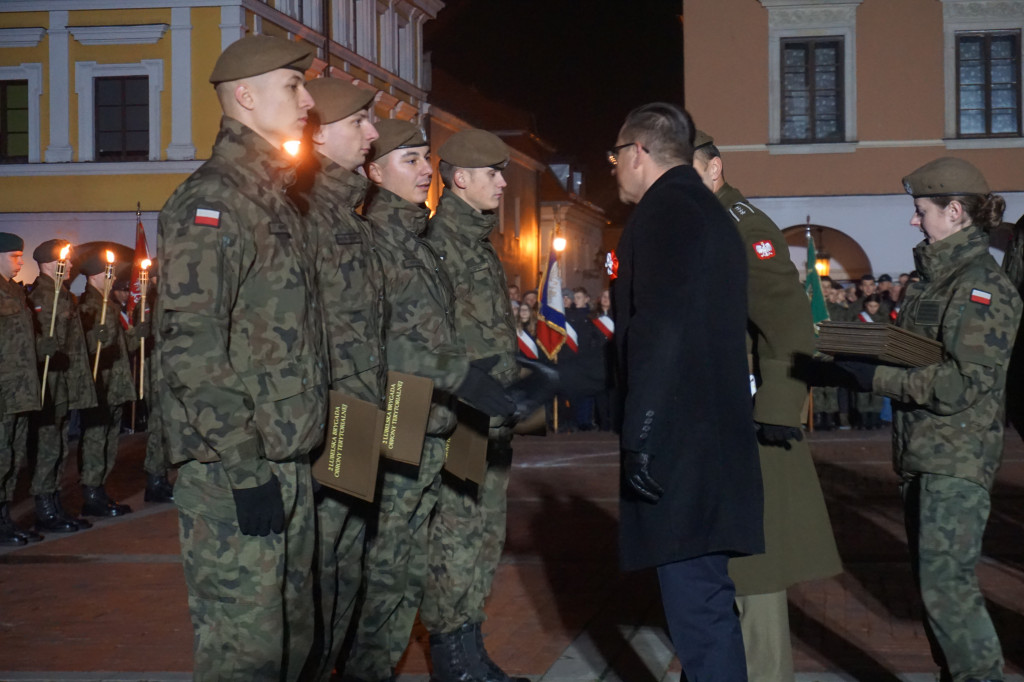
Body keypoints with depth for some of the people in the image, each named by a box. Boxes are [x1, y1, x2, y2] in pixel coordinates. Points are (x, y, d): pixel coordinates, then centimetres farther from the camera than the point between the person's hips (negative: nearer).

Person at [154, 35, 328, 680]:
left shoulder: (277, 201, 18)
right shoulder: (211, 202, -12)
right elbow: (190, 348, -19)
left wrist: (299, 449, 17)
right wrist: (241, 465, -20)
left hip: (289, 464, 9)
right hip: (236, 474, -9)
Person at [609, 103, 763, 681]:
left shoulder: (663, 211, -10)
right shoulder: (712, 213, 21)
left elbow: (659, 331, -20)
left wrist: (641, 439, -20)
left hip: (679, 448, -10)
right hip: (716, 440, 10)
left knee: (696, 603, -9)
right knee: (705, 599, 16)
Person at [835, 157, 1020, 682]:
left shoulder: (981, 285, -13)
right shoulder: (932, 278, 14)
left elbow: (965, 382, -20)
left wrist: (876, 378, -18)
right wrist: (855, 355, 2)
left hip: (956, 461, -9)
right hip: (921, 456, 9)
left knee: (948, 586, -12)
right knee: (931, 583, 14)